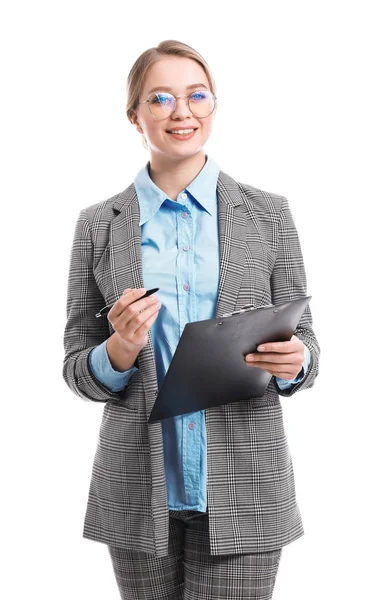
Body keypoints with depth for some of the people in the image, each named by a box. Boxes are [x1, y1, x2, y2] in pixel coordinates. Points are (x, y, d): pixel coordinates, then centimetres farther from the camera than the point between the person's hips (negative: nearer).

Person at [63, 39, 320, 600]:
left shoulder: (268, 214, 2)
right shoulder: (99, 225, 2)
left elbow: (305, 340, 6)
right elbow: (77, 368, 5)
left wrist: (293, 362, -17)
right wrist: (118, 353, -16)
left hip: (244, 491, 0)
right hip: (138, 493, 1)